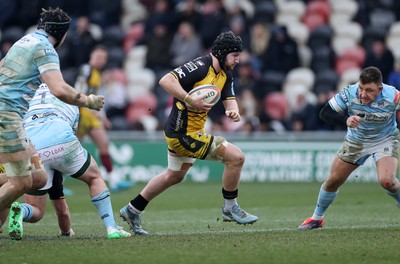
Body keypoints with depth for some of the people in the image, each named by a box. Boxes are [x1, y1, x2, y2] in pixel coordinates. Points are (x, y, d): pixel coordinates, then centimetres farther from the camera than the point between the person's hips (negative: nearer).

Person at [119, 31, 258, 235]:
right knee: (236, 157, -12)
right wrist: (190, 101, -36)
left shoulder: (225, 74, 7)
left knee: (174, 176, 28)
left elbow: (229, 98, 10)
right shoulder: (200, 67, -22)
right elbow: (166, 81, -29)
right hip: (184, 134, -11)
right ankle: (230, 208, 5)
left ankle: (132, 210, 38)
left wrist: (233, 110, -13)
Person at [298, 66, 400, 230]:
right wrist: (346, 120, -40)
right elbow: (324, 113, -23)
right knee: (333, 181, 5)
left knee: (386, 180, -27)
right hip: (356, 141, 2)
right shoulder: (349, 94, -28)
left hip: (385, 140, -2)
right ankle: (317, 218, 29)